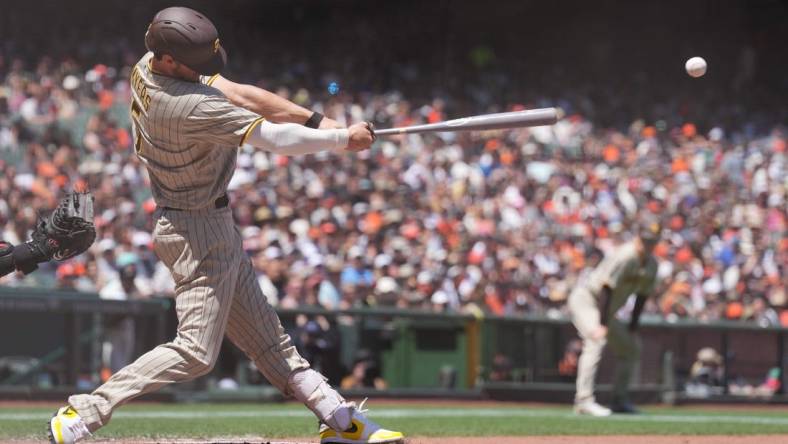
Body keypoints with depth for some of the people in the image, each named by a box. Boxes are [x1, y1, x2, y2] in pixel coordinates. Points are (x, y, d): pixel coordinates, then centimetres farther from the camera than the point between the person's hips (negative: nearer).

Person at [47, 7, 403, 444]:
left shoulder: (149, 66, -4)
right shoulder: (189, 106, -31)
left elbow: (241, 94, -1)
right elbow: (273, 138, -26)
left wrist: (318, 120, -7)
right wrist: (342, 139, -13)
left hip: (214, 226, 10)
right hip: (198, 231, -10)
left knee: (266, 336, 14)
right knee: (196, 351, -9)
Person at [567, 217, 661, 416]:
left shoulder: (651, 264, 3)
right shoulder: (624, 256, -24)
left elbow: (642, 296, 10)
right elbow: (606, 289, -28)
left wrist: (632, 329, 6)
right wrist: (602, 325, -31)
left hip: (606, 310, 10)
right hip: (585, 299, -10)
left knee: (631, 348, 13)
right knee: (596, 340, -30)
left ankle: (619, 400, 19)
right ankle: (584, 400, -38)